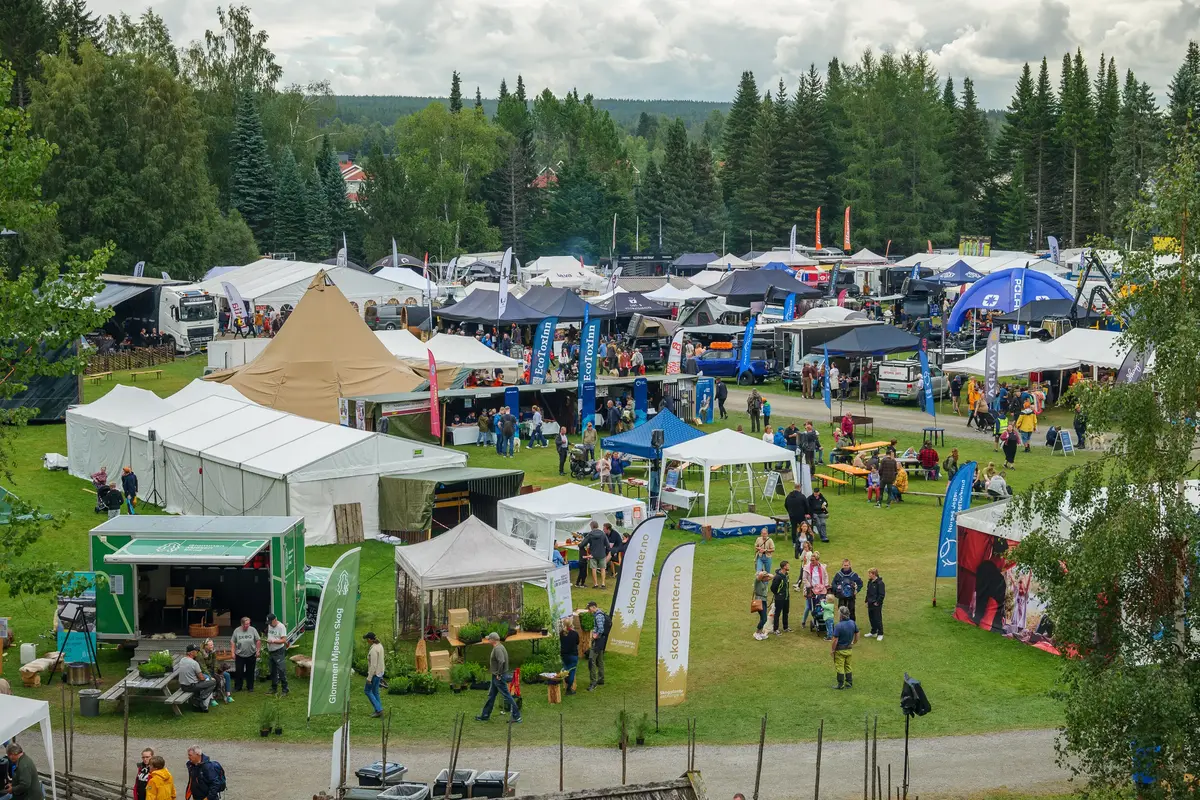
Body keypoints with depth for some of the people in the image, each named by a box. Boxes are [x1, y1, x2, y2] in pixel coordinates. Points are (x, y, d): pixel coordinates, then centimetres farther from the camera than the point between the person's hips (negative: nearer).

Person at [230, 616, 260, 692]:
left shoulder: (253, 630, -4)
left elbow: (258, 641, 1)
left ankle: (250, 687, 20)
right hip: (239, 655, 0)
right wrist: (233, 652, -4)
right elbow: (232, 642, 1)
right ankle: (237, 687, 16)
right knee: (238, 672, 3)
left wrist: (258, 650, -3)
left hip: (251, 655, 0)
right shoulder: (237, 631, -4)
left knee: (250, 672, 8)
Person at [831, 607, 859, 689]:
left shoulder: (838, 626, -26)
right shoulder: (852, 623, -5)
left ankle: (841, 685, 12)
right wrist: (854, 643, 24)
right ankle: (849, 683, 26)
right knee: (848, 666, 19)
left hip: (840, 650, -6)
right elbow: (857, 634, 8)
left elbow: (835, 640, -23)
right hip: (849, 649, 6)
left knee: (839, 667, 6)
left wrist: (832, 649, -9)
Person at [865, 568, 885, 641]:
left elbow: (882, 594, -16)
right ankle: (873, 632, 29)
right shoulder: (870, 582, 8)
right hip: (870, 604, 8)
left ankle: (880, 634, 8)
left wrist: (877, 602, -15)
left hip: (877, 605, -8)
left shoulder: (880, 583, -17)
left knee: (878, 619, -2)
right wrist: (867, 601, 13)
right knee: (871, 618, 15)